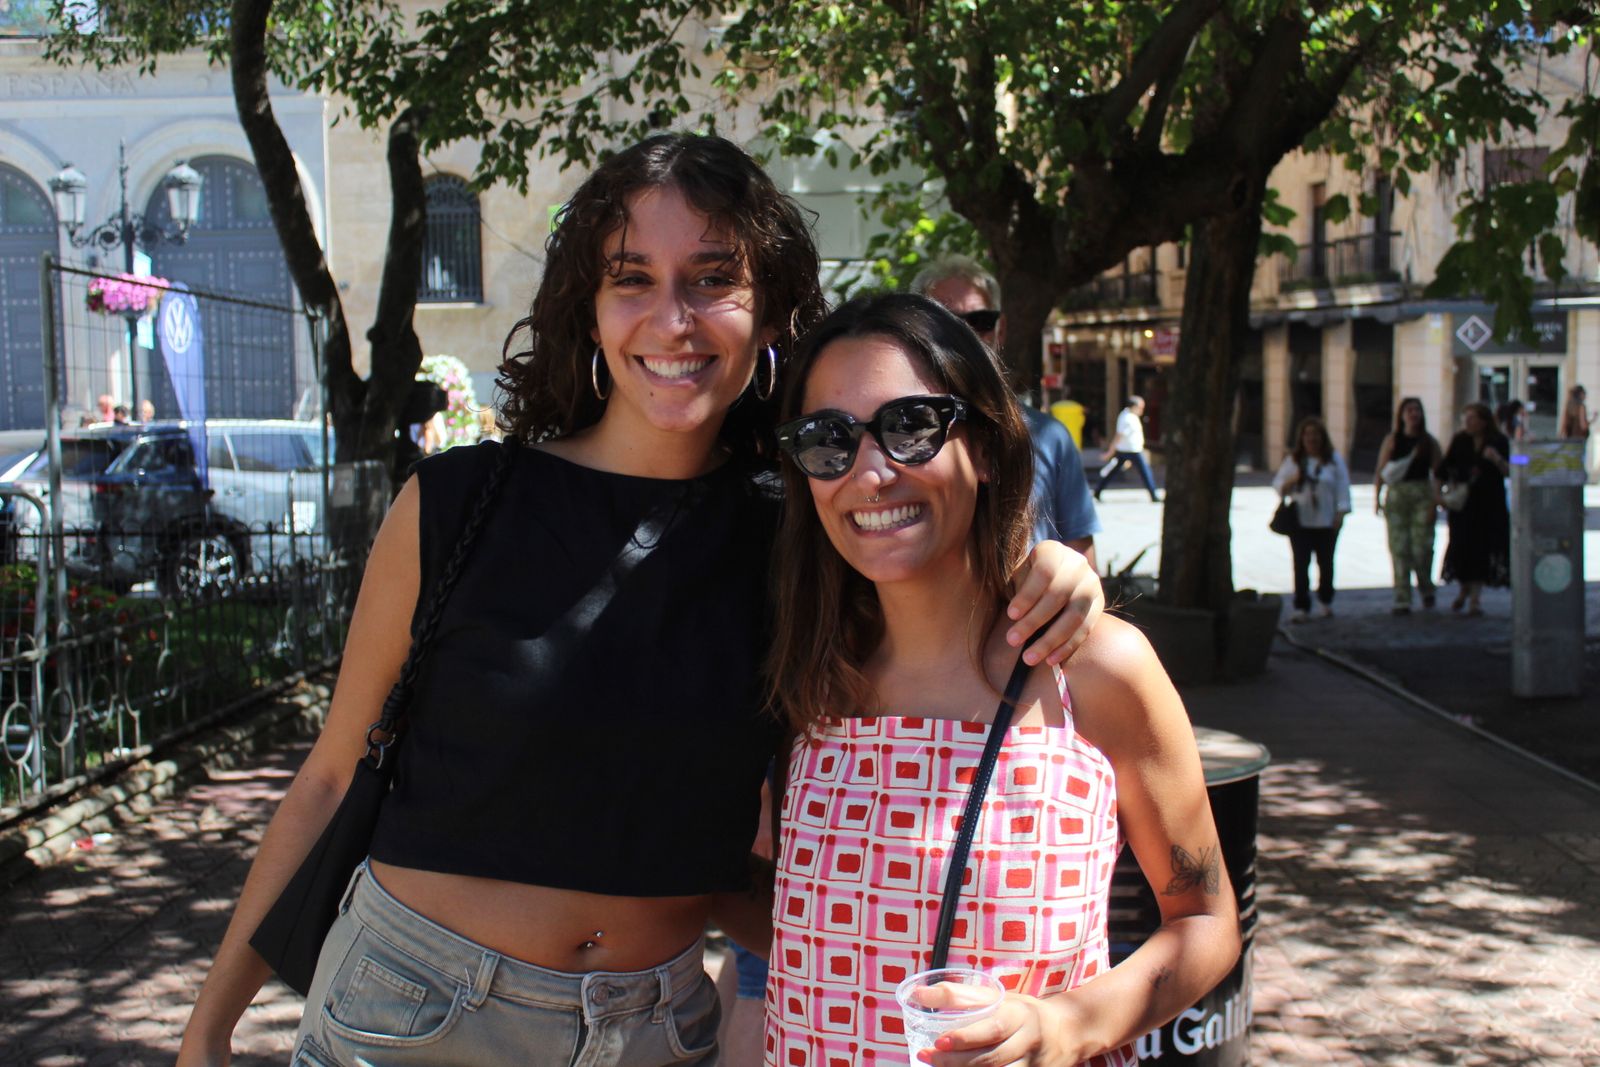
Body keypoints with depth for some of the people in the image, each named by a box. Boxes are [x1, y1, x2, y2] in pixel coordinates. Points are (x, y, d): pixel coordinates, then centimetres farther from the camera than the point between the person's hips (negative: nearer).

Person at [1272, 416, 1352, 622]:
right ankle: (1302, 607, -2)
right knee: (1301, 565, -5)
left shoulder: (1334, 460, 4)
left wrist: (1340, 514, -7)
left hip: (1326, 522, 0)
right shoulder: (1292, 461, 7)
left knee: (1325, 563, 9)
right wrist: (1291, 481, -14)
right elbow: (1278, 485, 8)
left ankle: (1326, 601, 30)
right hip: (1299, 521, 0)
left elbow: (1342, 488, 2)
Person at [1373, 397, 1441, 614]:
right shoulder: (1392, 440, 5)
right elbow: (1380, 472, 2)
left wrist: (1435, 502, -5)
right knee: (1399, 549, -2)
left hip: (1423, 495, 0)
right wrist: (1377, 498, -8)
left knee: (1422, 547, -5)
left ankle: (1426, 587, 24)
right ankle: (1402, 599, 3)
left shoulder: (1429, 442, 5)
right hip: (1396, 495, 0)